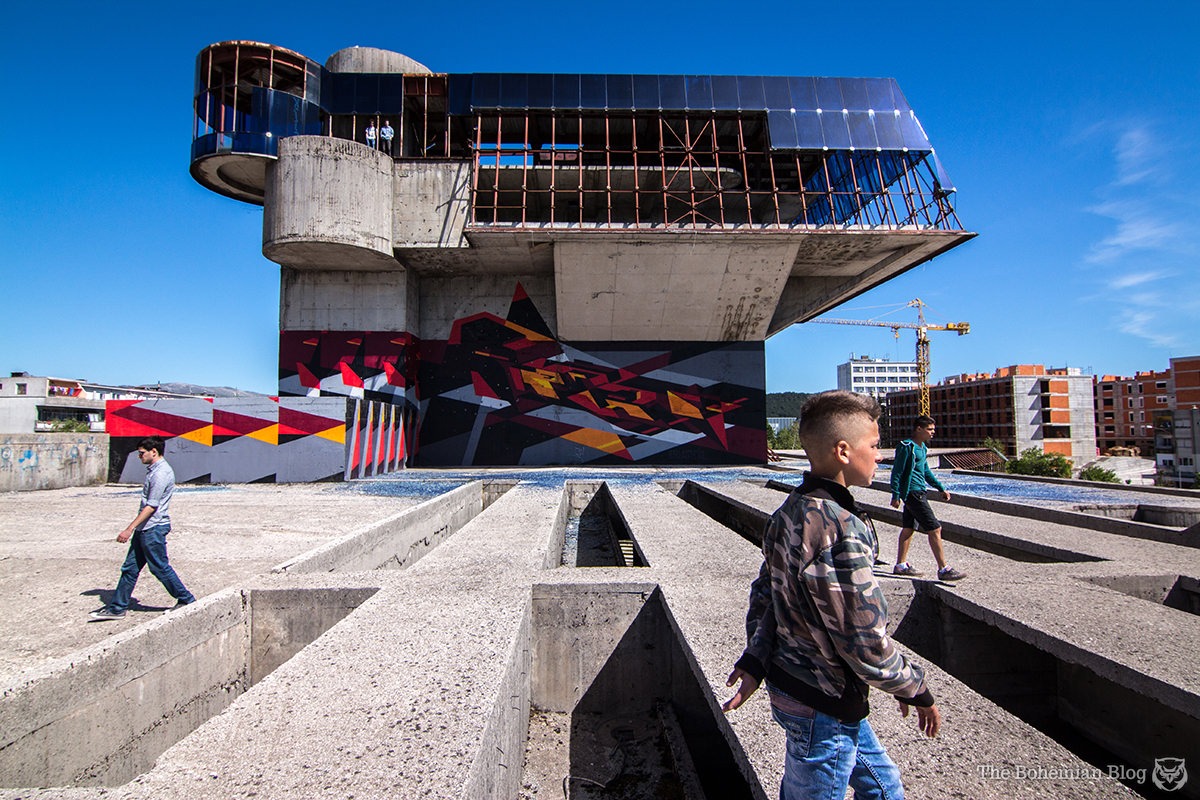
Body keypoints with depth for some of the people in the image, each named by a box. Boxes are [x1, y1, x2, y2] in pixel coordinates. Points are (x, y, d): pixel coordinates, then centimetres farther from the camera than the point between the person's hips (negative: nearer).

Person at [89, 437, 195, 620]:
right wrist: (134, 529, 24)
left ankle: (186, 600, 12)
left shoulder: (161, 474, -19)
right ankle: (117, 608, 19)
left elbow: (151, 506, -22)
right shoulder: (154, 470, 14)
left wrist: (130, 529, -22)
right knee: (130, 568, 11)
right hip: (144, 529, 10)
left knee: (160, 568, 0)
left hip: (153, 529, -10)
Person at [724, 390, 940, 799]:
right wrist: (917, 692, -9)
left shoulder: (789, 513, -1)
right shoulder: (841, 534, -31)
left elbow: (764, 592, 6)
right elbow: (868, 649, -26)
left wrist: (755, 662, 8)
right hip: (823, 708, -9)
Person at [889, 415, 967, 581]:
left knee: (908, 528, 13)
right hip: (913, 493, -10)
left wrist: (941, 488, 23)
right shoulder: (907, 447, -15)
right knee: (935, 529, -7)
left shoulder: (922, 447, 15)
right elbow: (897, 472, -16)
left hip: (916, 492, 10)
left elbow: (926, 471, 25)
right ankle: (944, 569, -1)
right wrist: (895, 496, -17)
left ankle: (901, 565, 20)